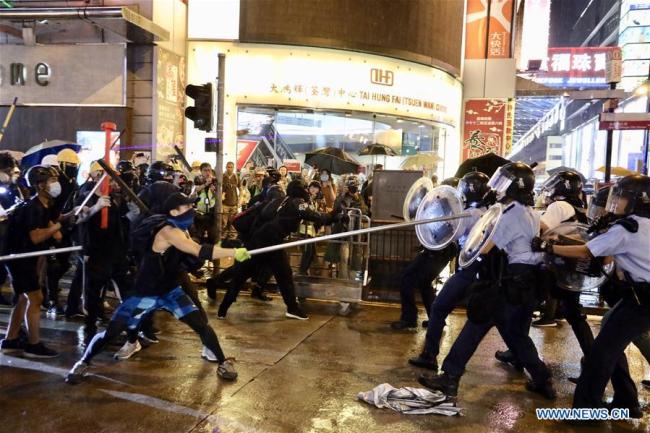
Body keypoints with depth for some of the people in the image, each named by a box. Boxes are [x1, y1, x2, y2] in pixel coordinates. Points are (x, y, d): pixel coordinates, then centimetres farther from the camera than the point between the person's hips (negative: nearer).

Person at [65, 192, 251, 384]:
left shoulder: (181, 231, 0)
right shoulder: (168, 231, -28)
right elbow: (200, 251, -39)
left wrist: (219, 250, -15)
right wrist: (234, 252, -40)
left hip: (170, 289, 7)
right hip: (145, 293, -7)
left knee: (201, 325, -5)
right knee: (112, 331, -2)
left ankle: (223, 362, 11)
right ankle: (83, 363, 23)